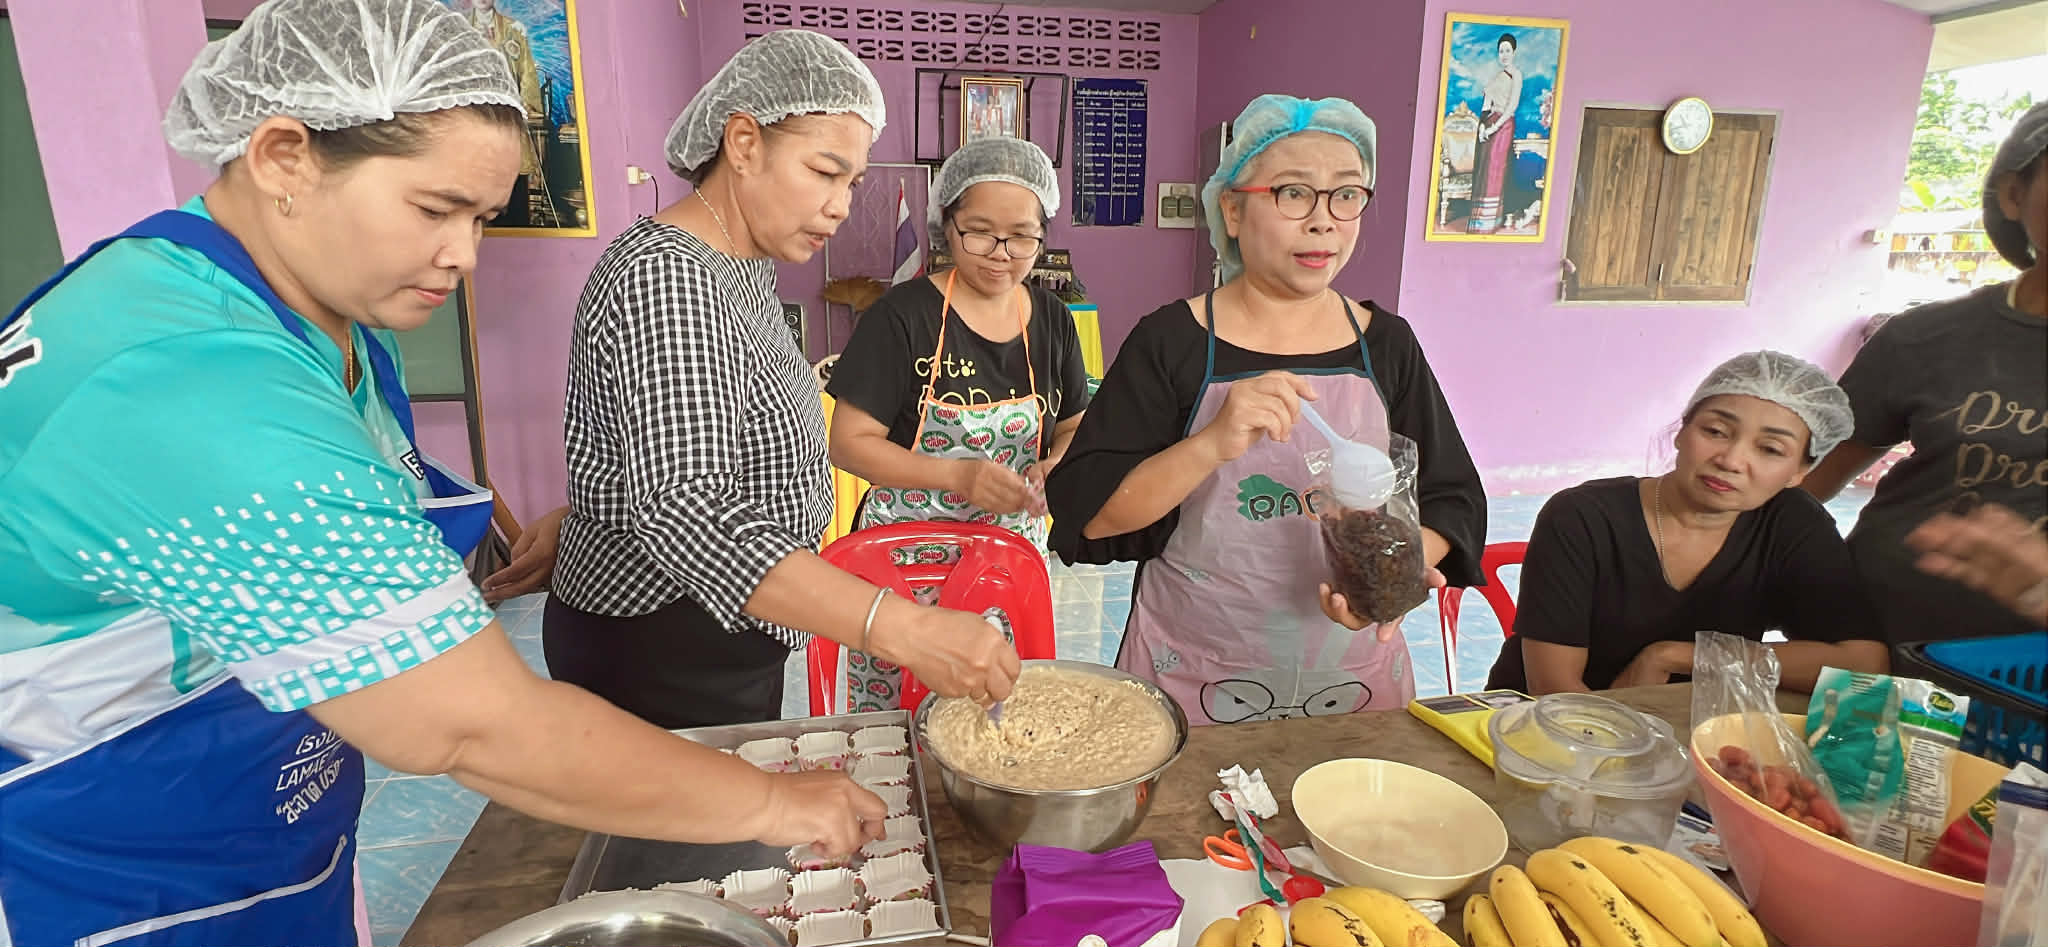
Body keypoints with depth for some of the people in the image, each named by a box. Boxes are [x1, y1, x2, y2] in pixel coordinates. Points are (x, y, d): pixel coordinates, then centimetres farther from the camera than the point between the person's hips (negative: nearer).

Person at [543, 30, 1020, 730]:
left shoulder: (739, 268, 8)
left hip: (730, 641, 9)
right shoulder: (665, 278, -25)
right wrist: (900, 628, -45)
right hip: (661, 664, -9)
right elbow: (684, 513, -37)